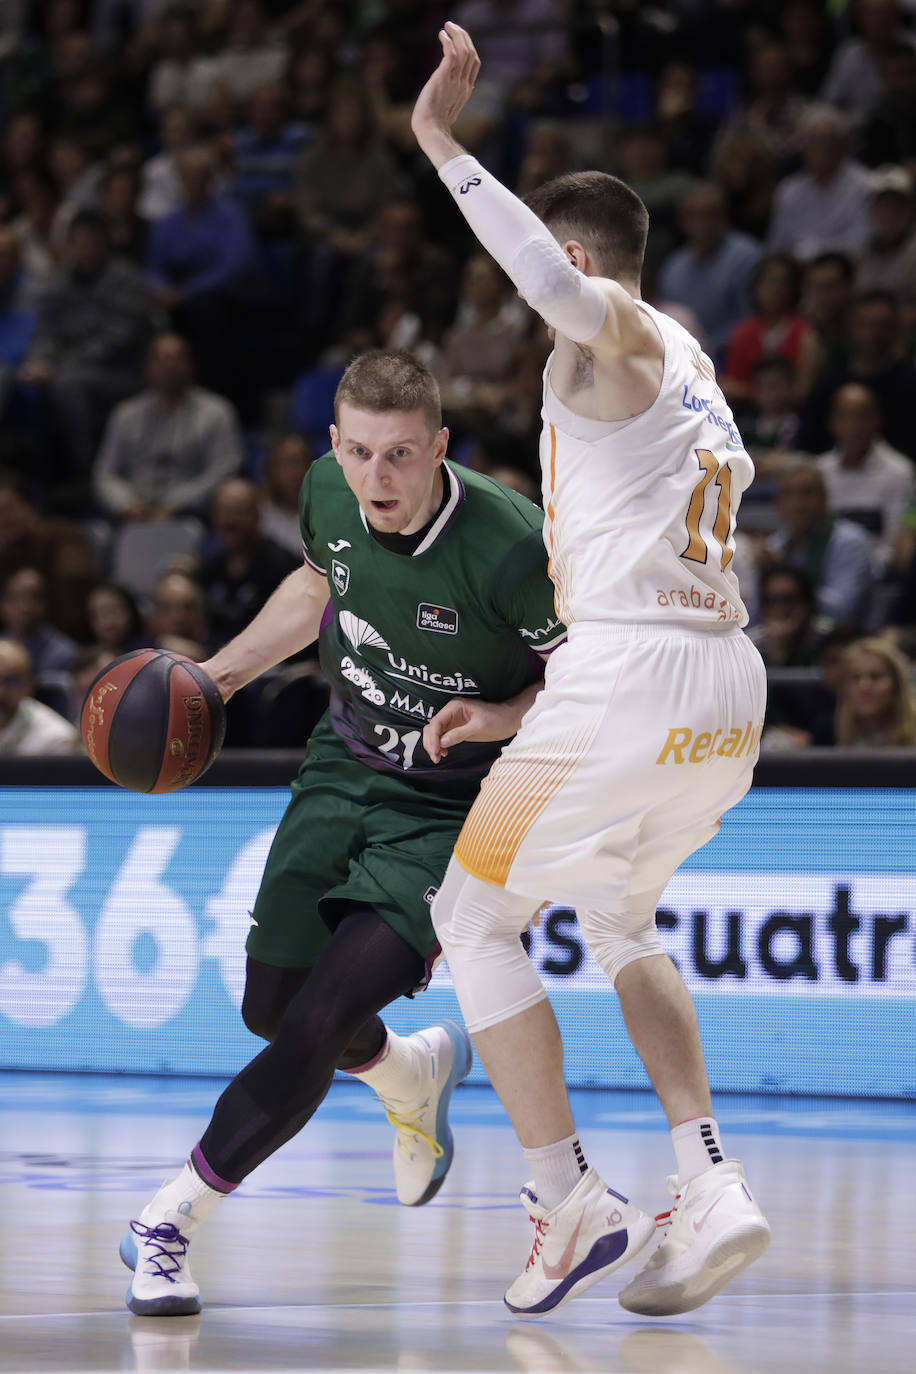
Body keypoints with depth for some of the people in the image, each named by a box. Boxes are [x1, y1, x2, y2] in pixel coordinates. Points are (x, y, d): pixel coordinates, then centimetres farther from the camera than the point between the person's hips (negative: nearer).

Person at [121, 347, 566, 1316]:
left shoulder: (510, 549, -28)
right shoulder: (329, 490, -9)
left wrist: (492, 720, -28)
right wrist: (221, 673, 9)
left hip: (453, 815, -6)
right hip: (343, 772, 6)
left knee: (316, 1026, -16)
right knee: (271, 1009, 10)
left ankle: (167, 1223, -2)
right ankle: (415, 1075, 43)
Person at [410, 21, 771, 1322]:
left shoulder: (618, 334, -2)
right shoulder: (688, 373, 26)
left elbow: (563, 288, -30)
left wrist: (443, 146, -25)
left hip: (636, 682, -9)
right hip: (729, 689, 9)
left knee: (473, 910, 6)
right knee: (617, 918, 28)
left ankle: (570, 1201, 1)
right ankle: (710, 1189, 12)